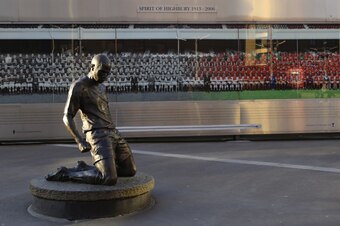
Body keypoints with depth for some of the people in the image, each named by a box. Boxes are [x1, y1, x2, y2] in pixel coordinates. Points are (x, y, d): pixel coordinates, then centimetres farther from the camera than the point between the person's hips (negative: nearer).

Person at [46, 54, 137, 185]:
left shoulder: (101, 87, 20)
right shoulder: (78, 87, -6)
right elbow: (67, 117, -9)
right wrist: (80, 141, -19)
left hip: (113, 133, 9)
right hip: (97, 137, -9)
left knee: (130, 171, 9)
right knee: (109, 179, -22)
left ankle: (84, 169, 15)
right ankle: (65, 174, -4)